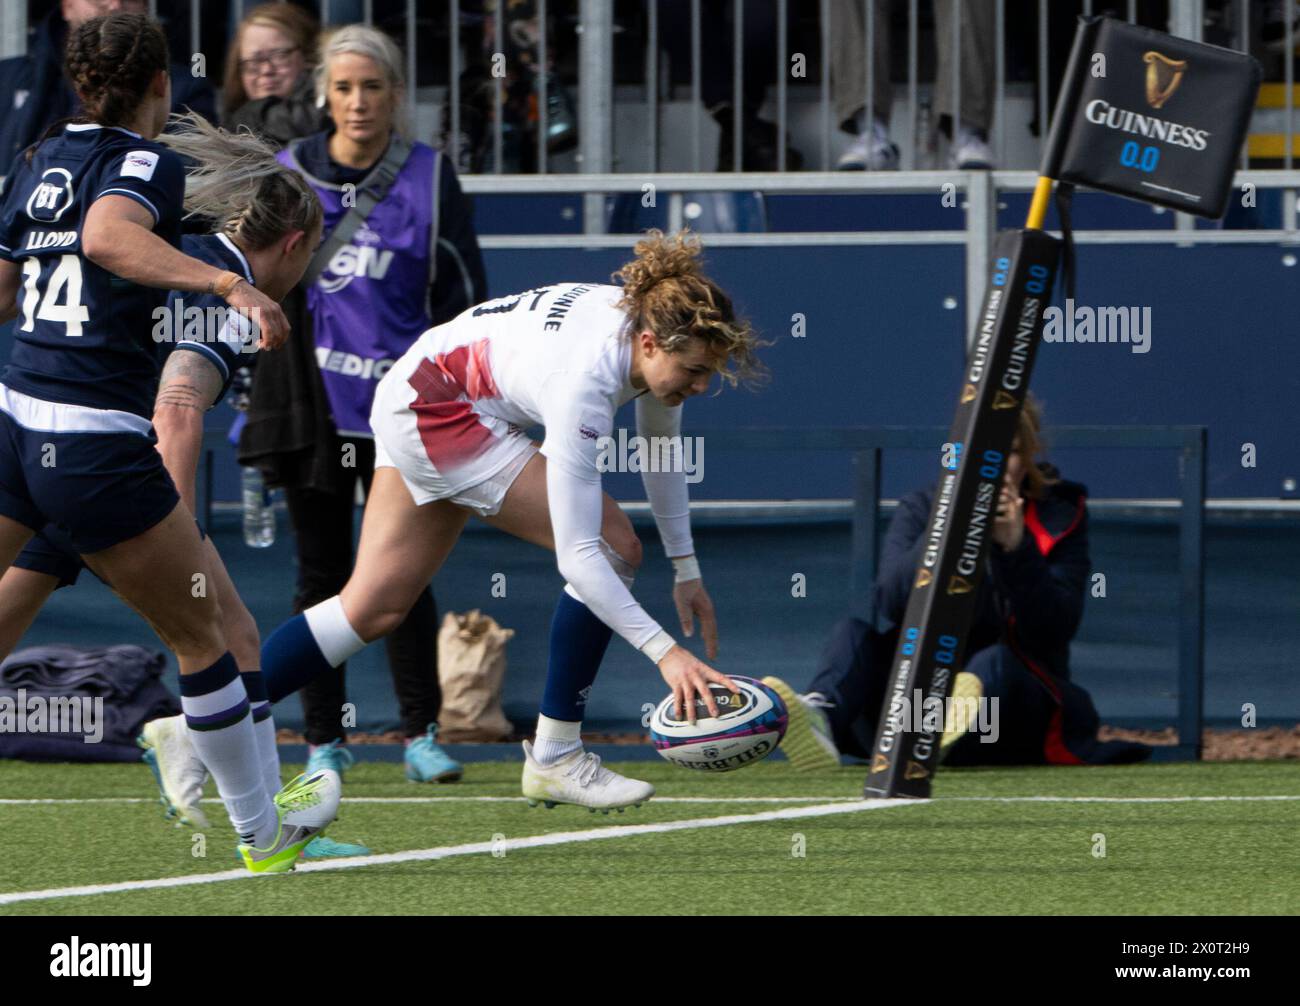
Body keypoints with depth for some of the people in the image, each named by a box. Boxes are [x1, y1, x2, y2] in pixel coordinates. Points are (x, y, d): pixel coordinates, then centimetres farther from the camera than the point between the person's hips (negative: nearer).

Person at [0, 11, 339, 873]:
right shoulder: (148, 165, -7)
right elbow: (107, 235, -30)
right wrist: (223, 281, -38)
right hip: (99, 447, -6)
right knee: (201, 634, 14)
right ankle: (264, 833, 27)